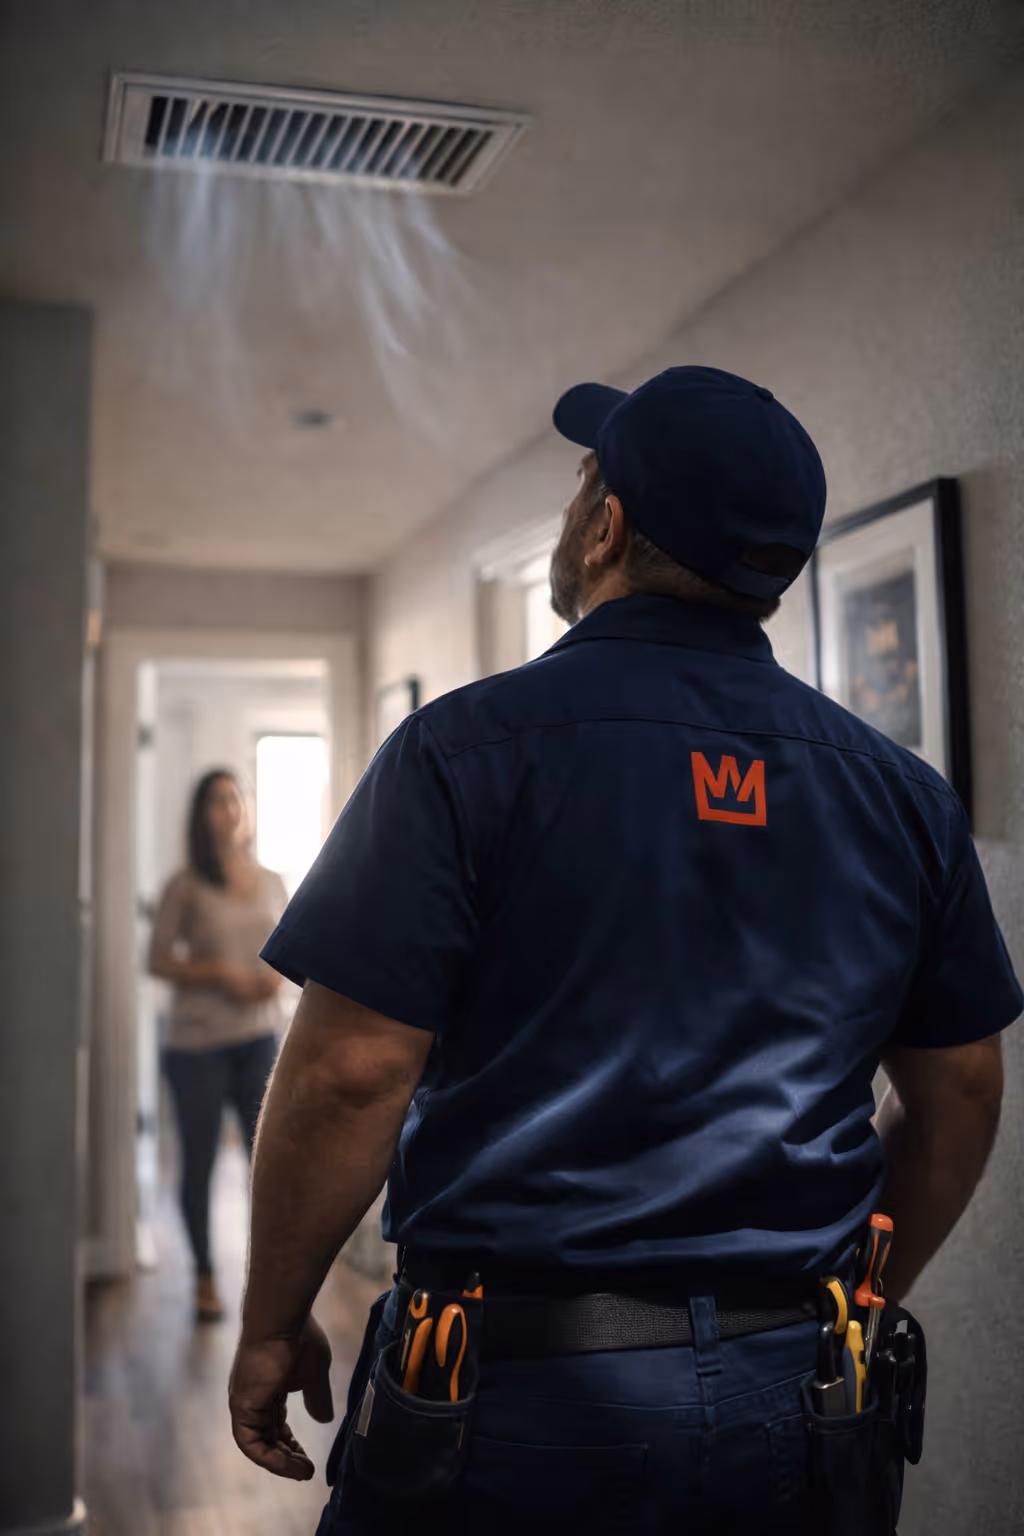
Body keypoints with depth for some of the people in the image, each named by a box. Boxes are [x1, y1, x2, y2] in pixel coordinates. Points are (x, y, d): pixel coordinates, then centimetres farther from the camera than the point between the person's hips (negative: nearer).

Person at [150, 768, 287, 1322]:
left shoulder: (271, 882, 6)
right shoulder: (186, 887, -5)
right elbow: (158, 960, -4)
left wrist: (278, 973, -6)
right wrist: (219, 972, -17)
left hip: (260, 1040, 3)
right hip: (197, 1045, -3)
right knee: (199, 1162, 7)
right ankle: (205, 1277, 24)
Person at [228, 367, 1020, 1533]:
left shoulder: (470, 751, -12)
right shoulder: (900, 792, 2)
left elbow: (350, 1073, -15)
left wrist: (272, 1327, 0)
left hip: (523, 1397, -3)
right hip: (800, 1406, 4)